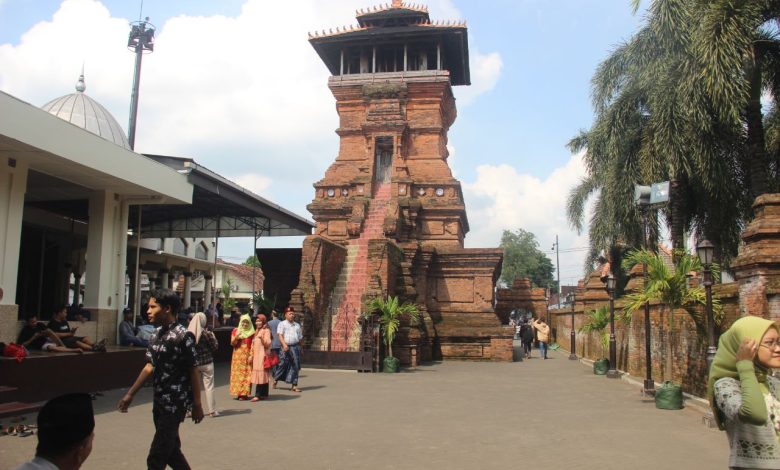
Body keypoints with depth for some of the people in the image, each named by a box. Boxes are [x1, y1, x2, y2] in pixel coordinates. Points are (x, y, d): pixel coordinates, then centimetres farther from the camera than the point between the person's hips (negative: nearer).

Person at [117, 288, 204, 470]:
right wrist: (130, 394, 15)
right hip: (159, 402, 8)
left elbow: (193, 372, -14)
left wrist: (197, 405, -11)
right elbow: (150, 367, 14)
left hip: (175, 404, -8)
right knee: (171, 449, 18)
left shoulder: (183, 336, -17)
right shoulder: (157, 334, 6)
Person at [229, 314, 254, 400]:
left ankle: (245, 393, -2)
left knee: (246, 374, -4)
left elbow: (253, 345, 0)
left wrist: (251, 355, -10)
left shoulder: (252, 332, 3)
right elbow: (232, 343, 5)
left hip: (247, 356, -2)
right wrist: (236, 337, -13)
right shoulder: (235, 330, 7)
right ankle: (238, 393, 7)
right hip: (237, 355, 2)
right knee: (237, 374, 1)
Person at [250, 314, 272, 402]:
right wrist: (251, 355, 15)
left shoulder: (266, 330, -5)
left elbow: (268, 344, -13)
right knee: (263, 375, 7)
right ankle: (264, 394, 9)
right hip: (256, 356, 8)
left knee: (261, 374, -10)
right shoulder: (256, 331, 20)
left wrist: (262, 338, -30)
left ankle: (258, 395, -14)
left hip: (262, 355, -8)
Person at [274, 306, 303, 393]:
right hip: (286, 347, -4)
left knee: (295, 366, 1)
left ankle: (294, 385, 5)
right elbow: (280, 335, -9)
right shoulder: (282, 324, 4)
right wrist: (284, 344, -24)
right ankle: (275, 379, 24)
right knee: (283, 364, -1)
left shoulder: (297, 325, 17)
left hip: (295, 347, 4)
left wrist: (300, 348, 17)